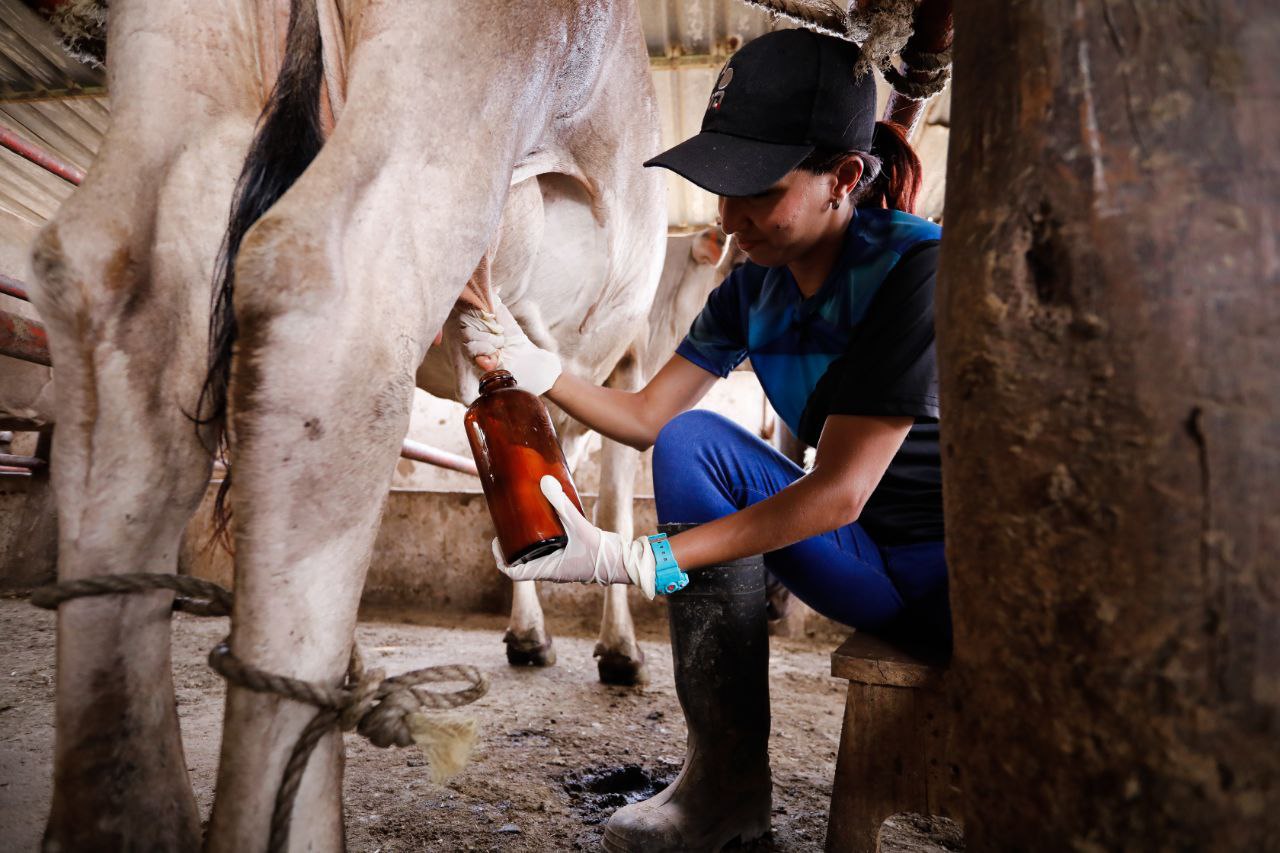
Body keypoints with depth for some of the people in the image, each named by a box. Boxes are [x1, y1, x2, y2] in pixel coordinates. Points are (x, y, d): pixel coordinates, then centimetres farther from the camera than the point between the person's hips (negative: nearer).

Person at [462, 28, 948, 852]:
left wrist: (633, 561, -28)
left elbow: (838, 492, -25)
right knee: (696, 442, -15)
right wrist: (536, 368, -13)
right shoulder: (753, 290, 0)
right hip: (866, 560, 6)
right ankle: (728, 783, -11)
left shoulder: (919, 267, -22)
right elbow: (649, 418, 5)